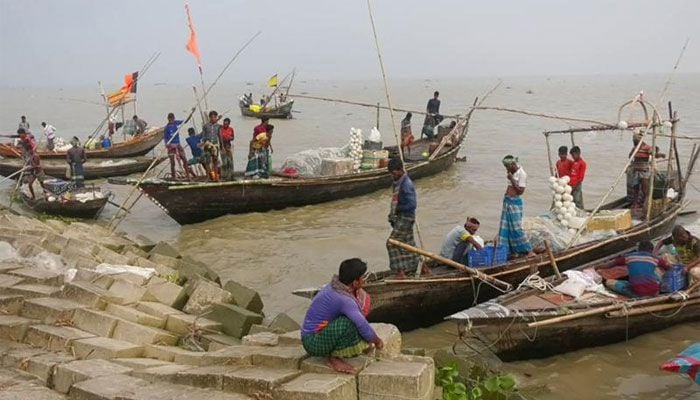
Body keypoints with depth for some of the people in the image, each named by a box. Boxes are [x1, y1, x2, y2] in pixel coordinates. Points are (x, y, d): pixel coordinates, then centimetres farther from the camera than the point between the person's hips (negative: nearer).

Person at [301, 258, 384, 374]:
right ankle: (333, 358, -12)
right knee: (349, 323, -30)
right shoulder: (344, 299, -27)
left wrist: (367, 340, 14)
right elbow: (363, 327, -28)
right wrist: (377, 340, -8)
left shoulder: (334, 286, 2)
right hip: (313, 343, -10)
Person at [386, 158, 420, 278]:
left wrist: (398, 209, -18)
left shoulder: (406, 184, -22)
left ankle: (400, 272, -7)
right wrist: (392, 215, 9)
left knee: (392, 243, -10)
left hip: (405, 218, -9)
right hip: (400, 218, 9)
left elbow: (412, 204, -27)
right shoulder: (397, 182, 8)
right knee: (408, 243, 16)